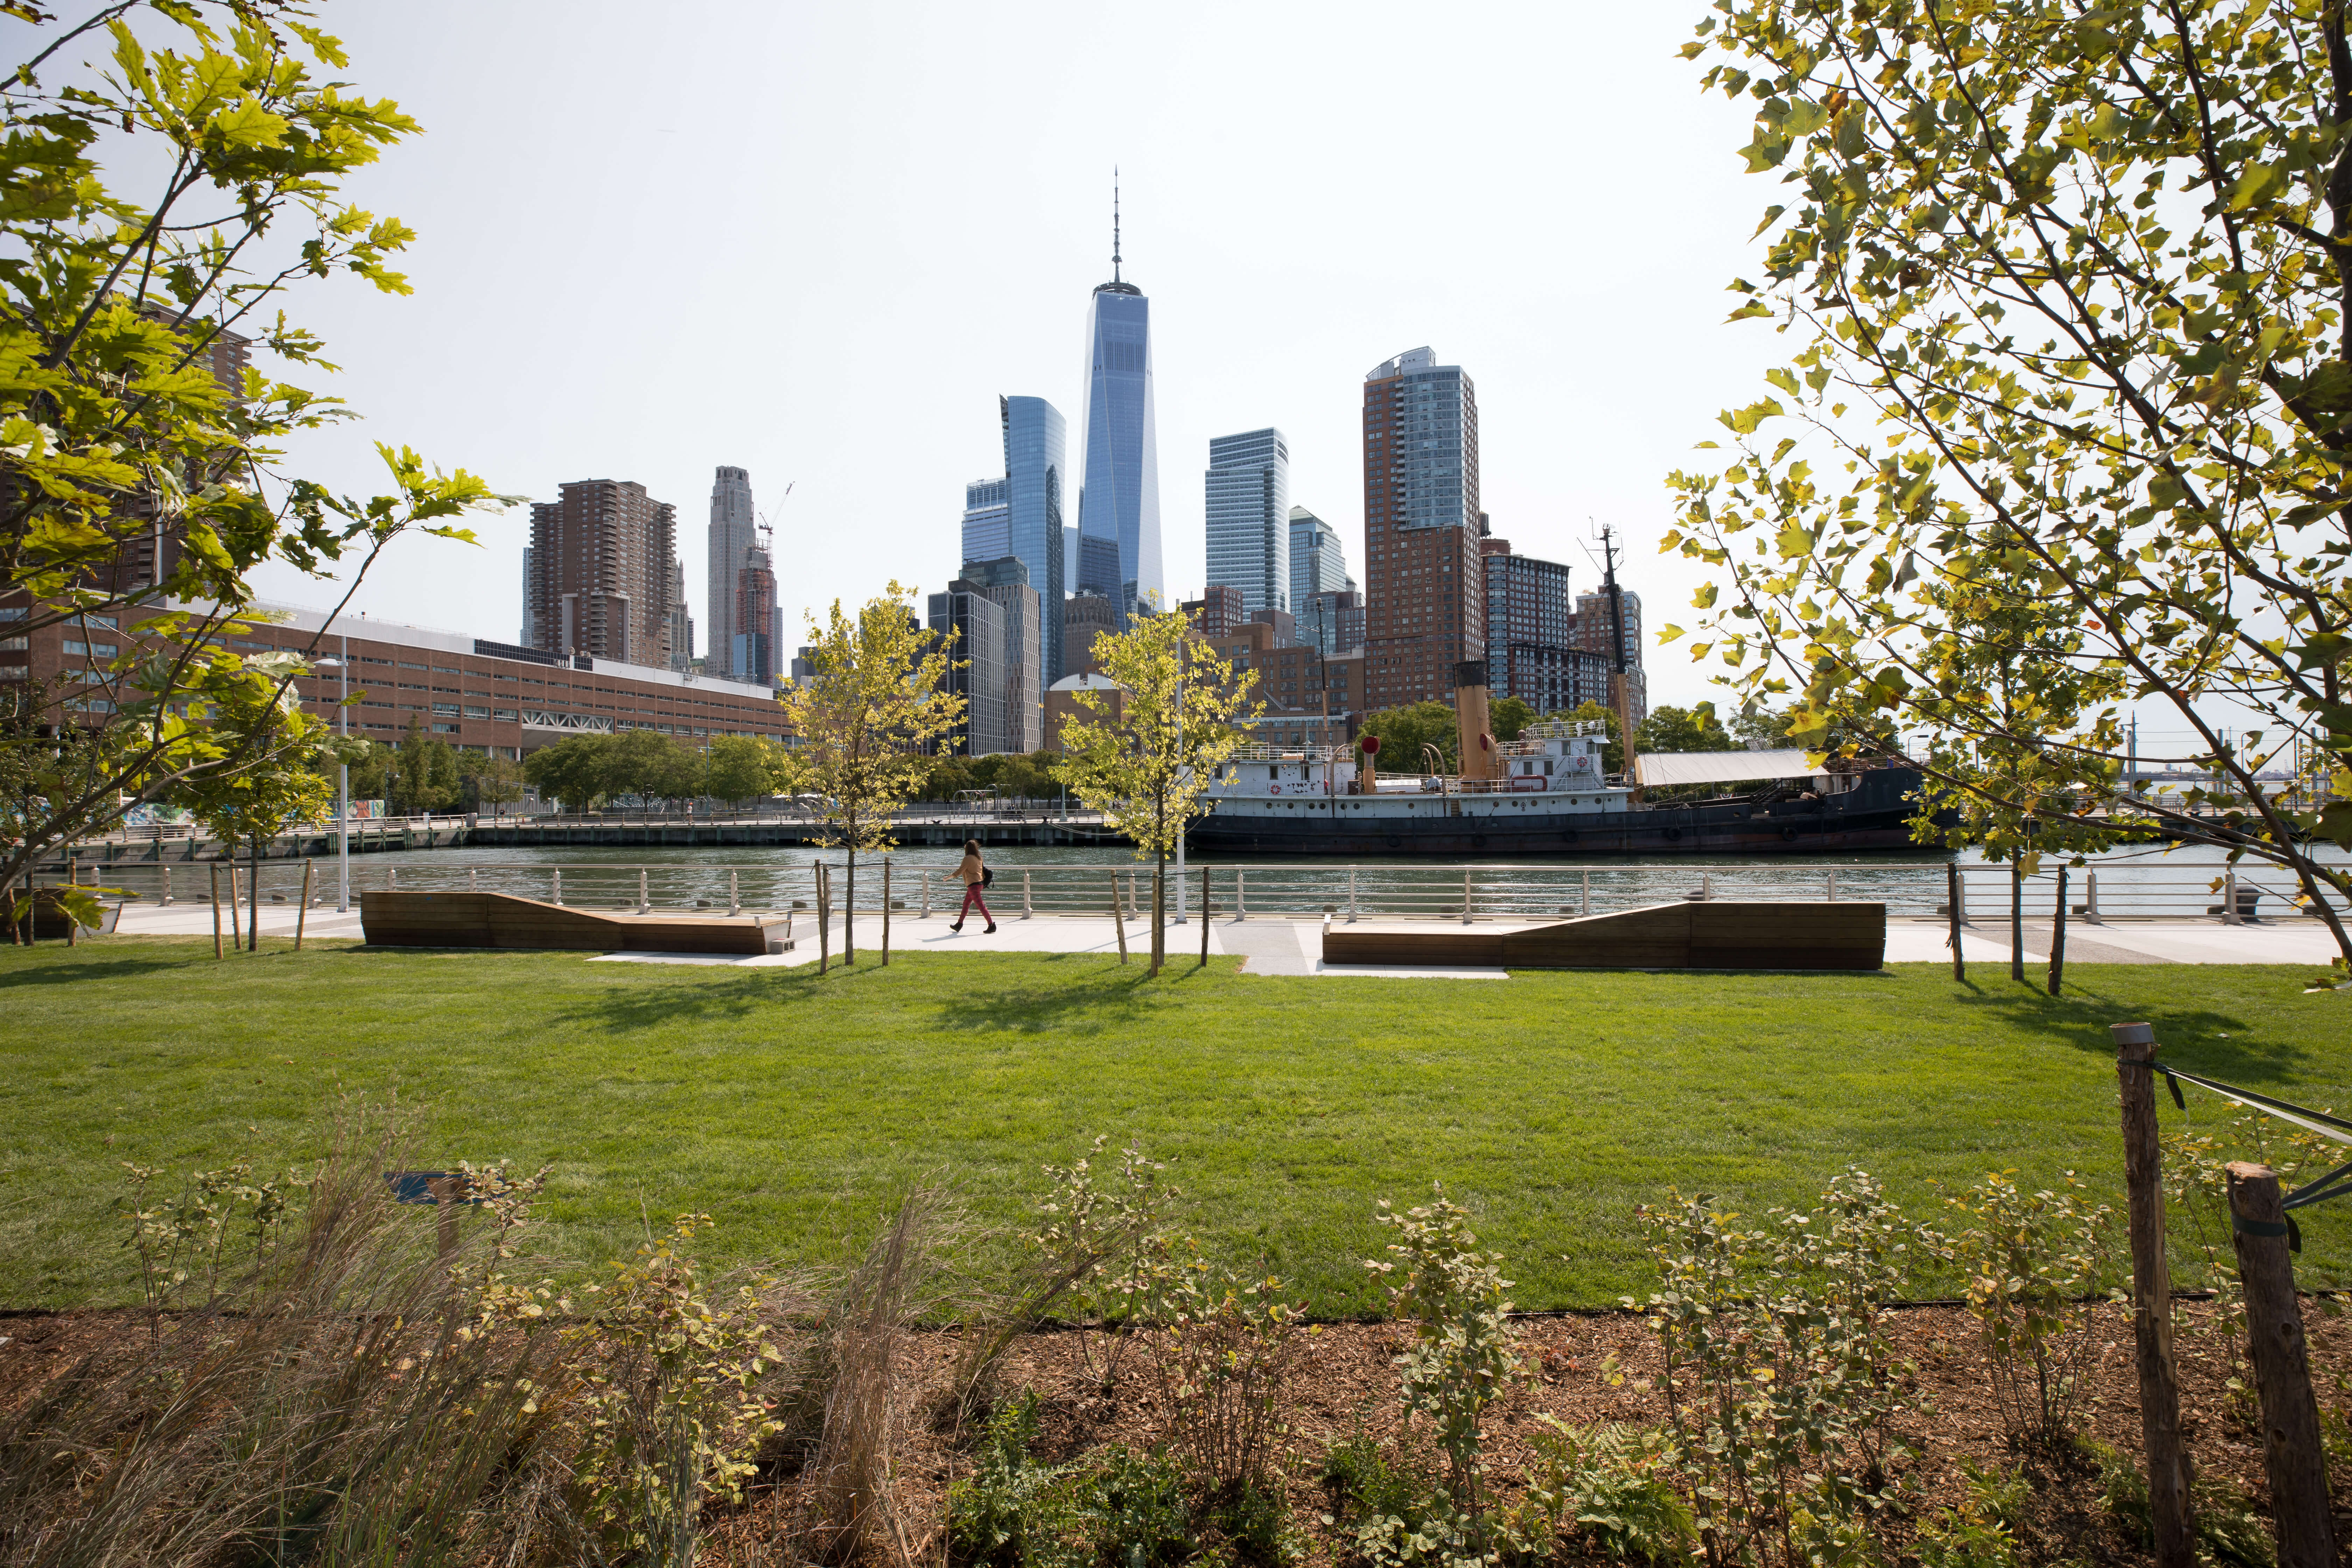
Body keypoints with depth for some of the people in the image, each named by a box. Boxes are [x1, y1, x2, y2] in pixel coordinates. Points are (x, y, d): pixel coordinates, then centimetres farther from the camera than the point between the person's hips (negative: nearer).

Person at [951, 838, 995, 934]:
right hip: (980, 883, 9)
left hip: (973, 885, -9)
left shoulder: (968, 858, -14)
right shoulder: (978, 858, 10)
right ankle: (959, 925, 25)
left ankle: (992, 925, -11)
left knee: (981, 905, -9)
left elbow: (960, 871, -12)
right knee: (966, 904, 17)